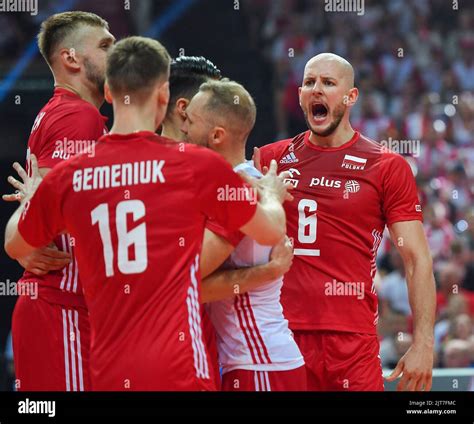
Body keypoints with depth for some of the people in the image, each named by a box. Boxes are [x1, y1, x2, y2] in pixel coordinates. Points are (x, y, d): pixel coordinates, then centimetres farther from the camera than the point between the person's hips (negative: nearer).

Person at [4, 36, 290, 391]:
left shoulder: (67, 177, 4)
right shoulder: (198, 165, -4)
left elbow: (15, 246, 23)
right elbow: (272, 231, 9)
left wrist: (31, 195, 43)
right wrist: (272, 194, 32)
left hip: (107, 374, 4)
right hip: (179, 371, -4)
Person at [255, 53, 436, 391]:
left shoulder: (387, 168, 2)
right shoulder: (271, 159, 10)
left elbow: (418, 260, -1)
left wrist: (423, 343, -10)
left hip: (353, 341, -2)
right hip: (282, 335, 3)